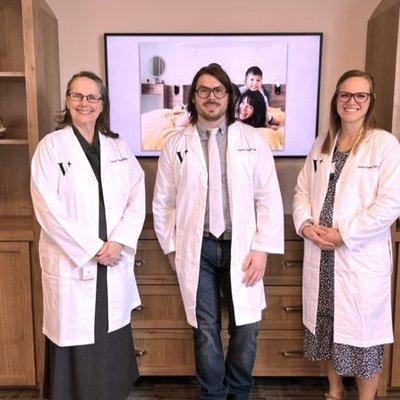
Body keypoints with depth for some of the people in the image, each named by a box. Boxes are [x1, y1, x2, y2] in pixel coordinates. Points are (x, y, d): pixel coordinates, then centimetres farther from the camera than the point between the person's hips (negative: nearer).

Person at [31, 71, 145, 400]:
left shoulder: (118, 147, 9)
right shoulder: (51, 145, -2)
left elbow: (137, 197, 3)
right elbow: (47, 208, -9)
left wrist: (119, 242, -10)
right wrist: (91, 248, -12)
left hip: (115, 264, 3)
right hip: (72, 263, -3)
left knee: (113, 346, 11)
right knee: (77, 350, 4)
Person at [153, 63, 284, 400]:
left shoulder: (252, 140, 1)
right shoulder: (176, 145, 4)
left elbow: (269, 198, 0)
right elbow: (163, 202, 8)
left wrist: (262, 248, -6)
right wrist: (172, 248, 7)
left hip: (240, 247, 0)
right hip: (197, 248, 0)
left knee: (246, 328, 6)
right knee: (206, 329, 10)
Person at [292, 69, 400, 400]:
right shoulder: (321, 144, 10)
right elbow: (303, 191, 11)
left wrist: (343, 233, -17)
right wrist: (305, 225, -7)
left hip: (362, 258, -5)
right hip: (321, 255, 5)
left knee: (362, 332, 7)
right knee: (327, 327, 17)